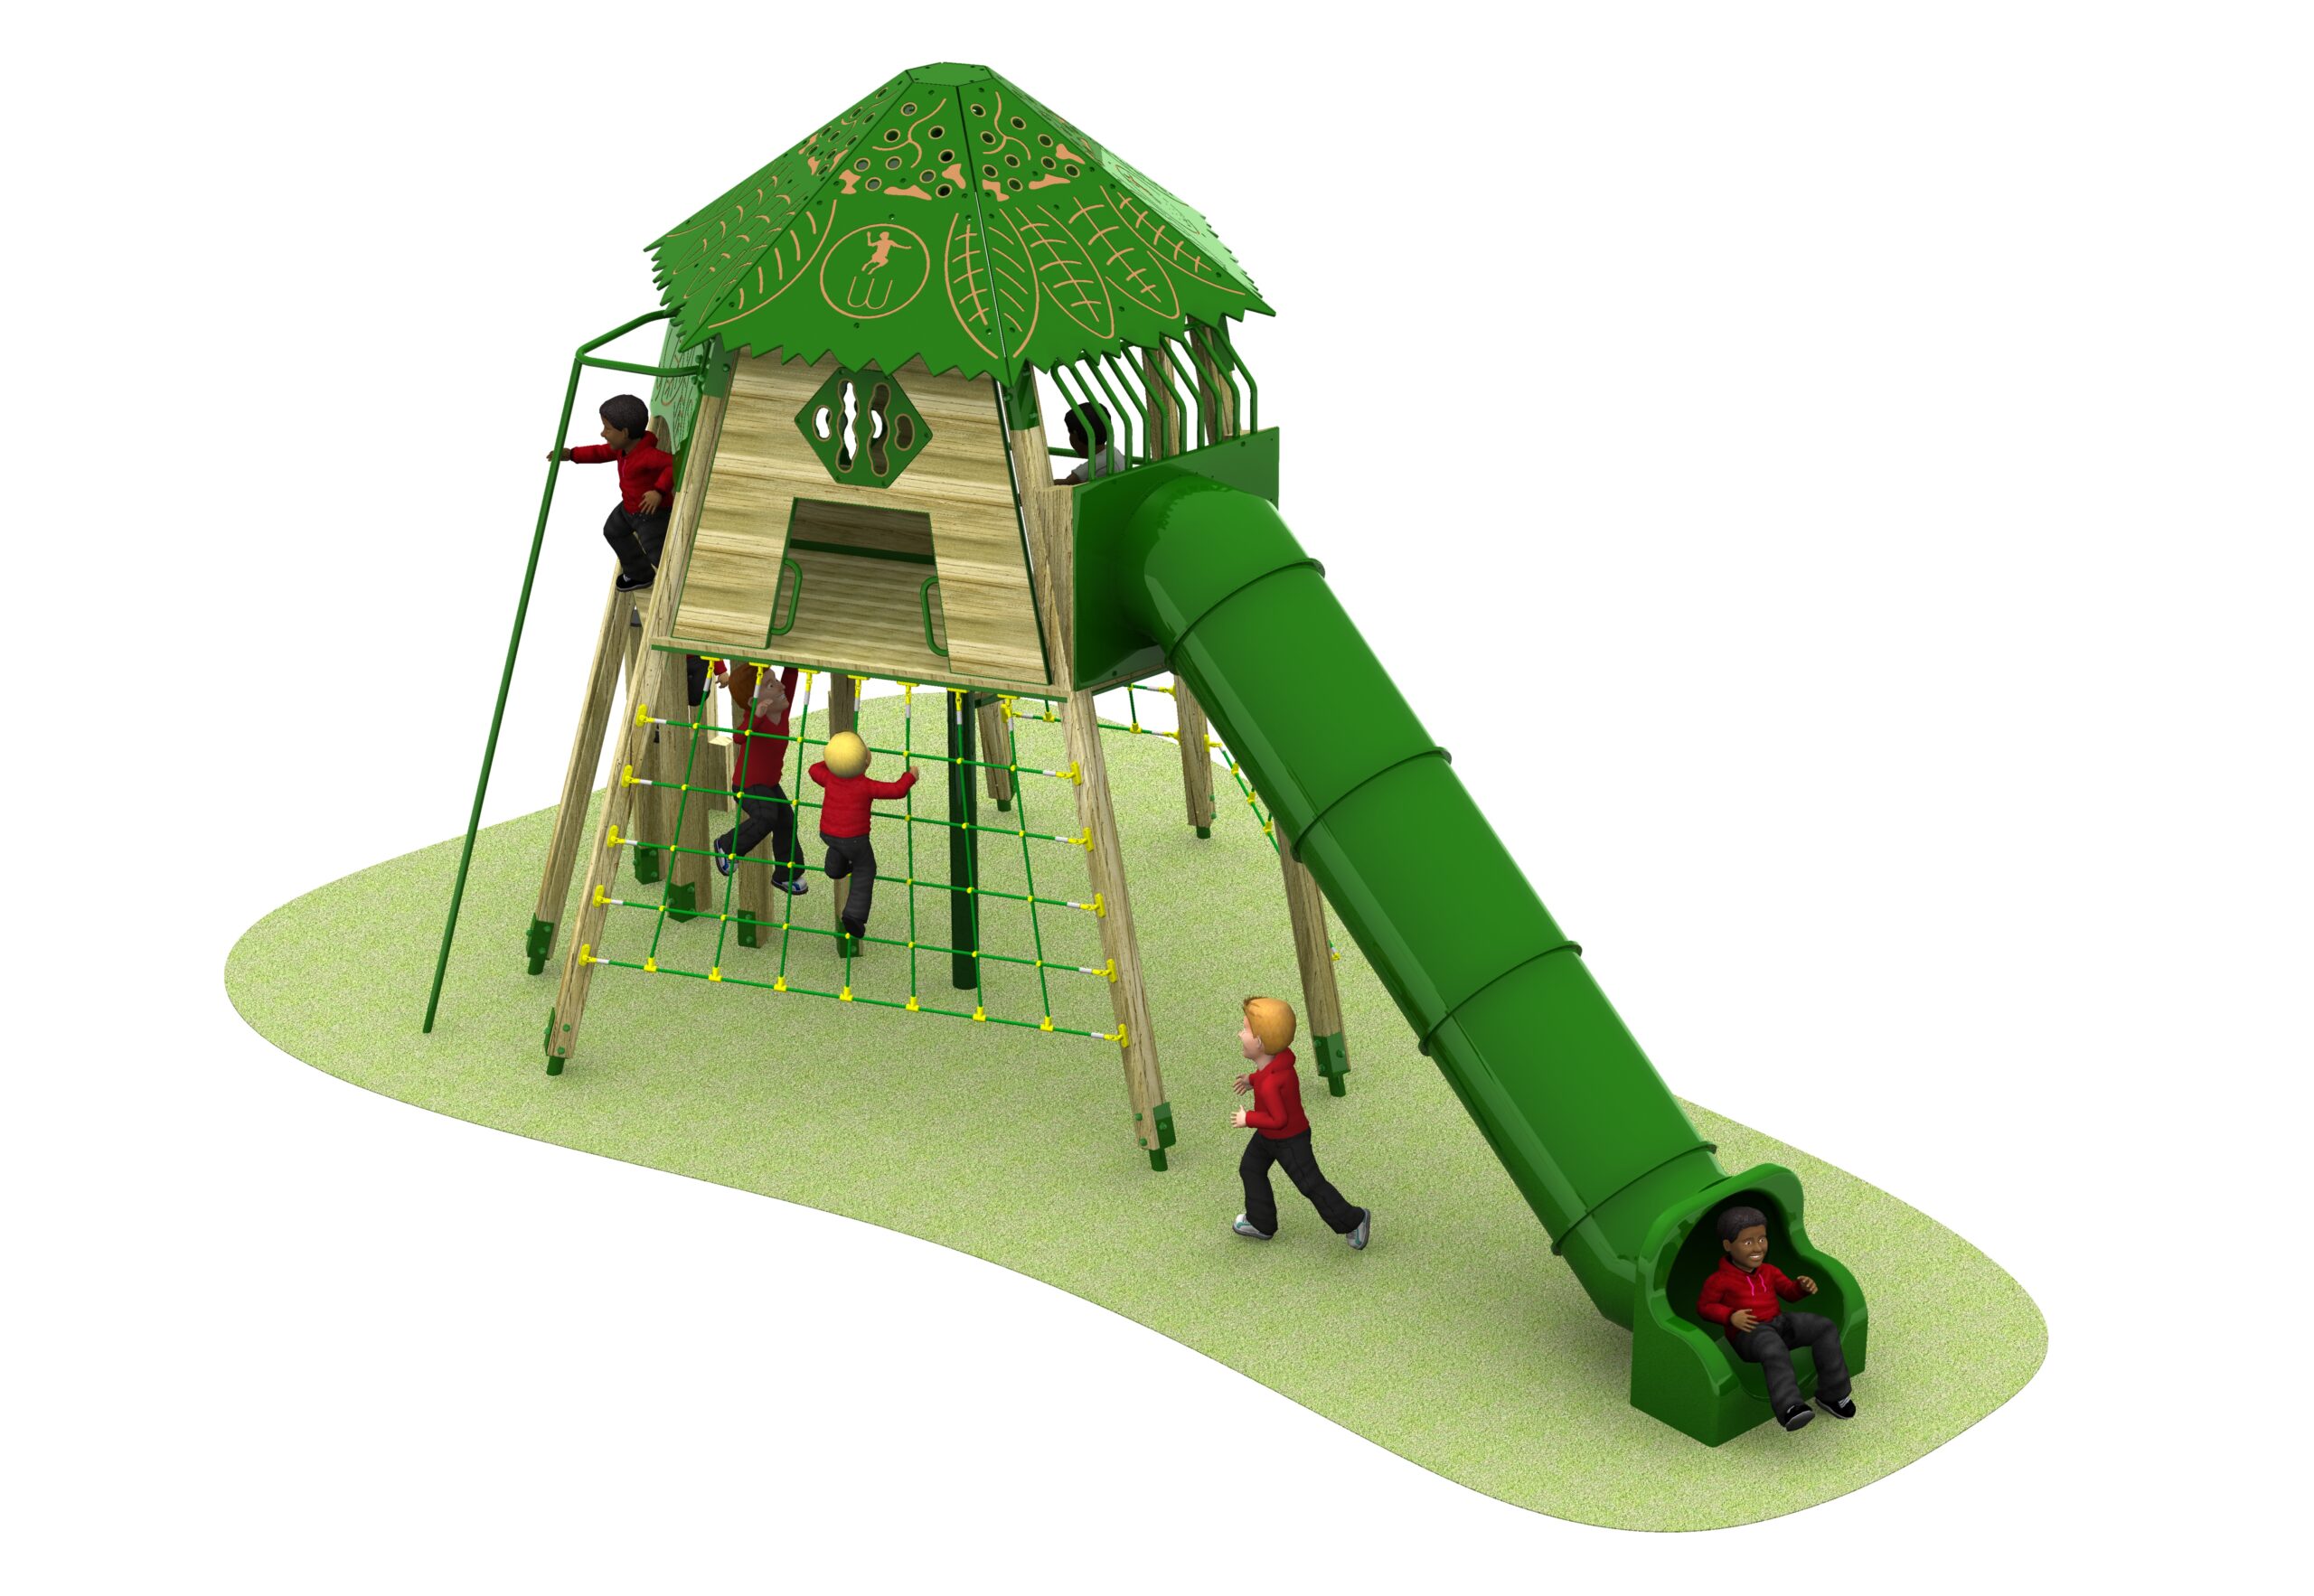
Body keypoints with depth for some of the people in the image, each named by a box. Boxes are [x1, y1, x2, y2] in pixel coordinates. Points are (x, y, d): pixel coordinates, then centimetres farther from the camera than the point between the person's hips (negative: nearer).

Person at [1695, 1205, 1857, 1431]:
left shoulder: (1769, 1271, 15)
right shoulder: (1720, 1280, -4)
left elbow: (1789, 1291, 23)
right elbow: (1704, 1306, 0)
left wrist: (1803, 1287, -2)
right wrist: (1730, 1316, -17)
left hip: (1778, 1322, 7)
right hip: (1748, 1334, -7)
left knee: (1824, 1327, -11)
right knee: (1774, 1350, -41)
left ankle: (1832, 1395, -5)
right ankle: (1789, 1408, -55)